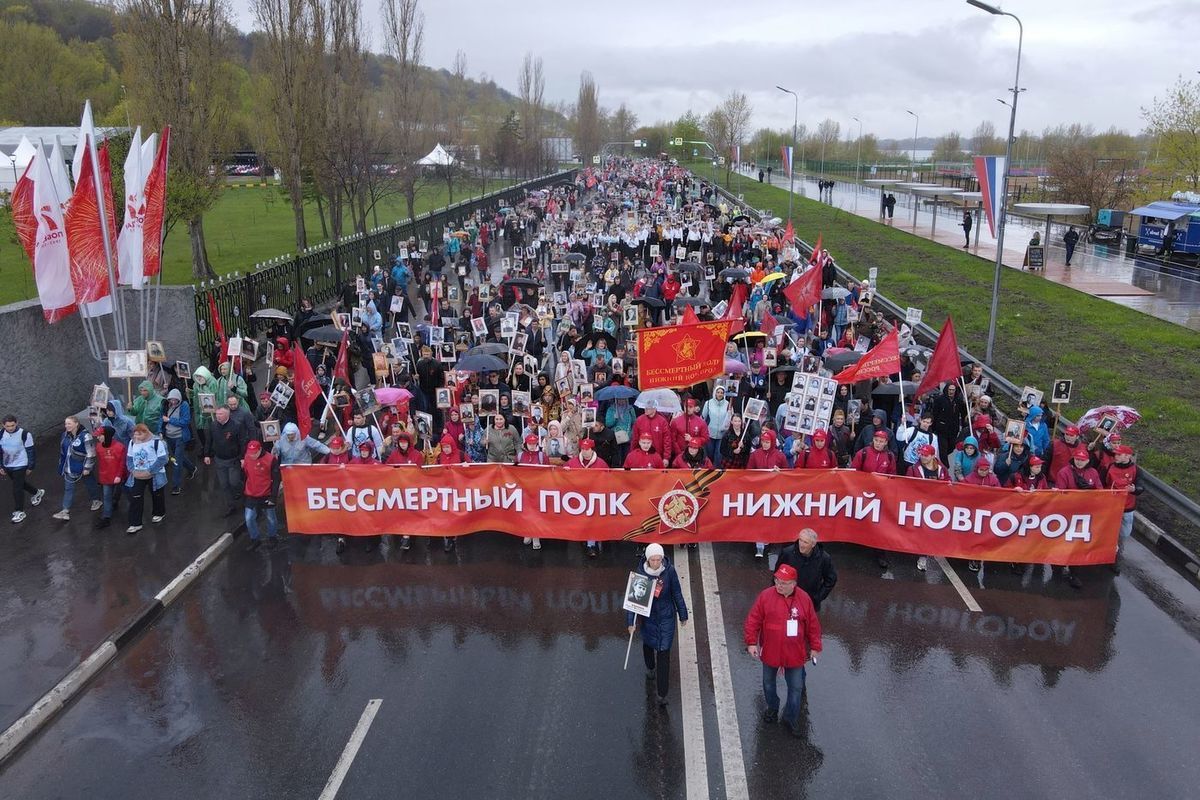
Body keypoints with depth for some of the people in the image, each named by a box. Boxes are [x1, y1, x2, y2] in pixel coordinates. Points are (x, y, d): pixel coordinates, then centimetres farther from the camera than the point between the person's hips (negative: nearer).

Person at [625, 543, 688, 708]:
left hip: (667, 617, -1)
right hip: (648, 617, 1)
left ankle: (662, 694, 6)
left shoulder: (669, 571, -16)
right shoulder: (640, 573, -18)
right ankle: (650, 667, 58)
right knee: (648, 644, 25)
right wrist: (630, 621, -12)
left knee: (664, 653, -2)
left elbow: (677, 593, -3)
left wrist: (682, 614, 6)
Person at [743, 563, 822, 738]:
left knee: (796, 687, 10)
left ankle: (790, 719, 29)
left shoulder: (804, 599, -10)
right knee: (769, 682, 20)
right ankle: (772, 709, 46)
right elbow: (753, 620, -10)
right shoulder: (765, 596, -14)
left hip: (795, 654, 0)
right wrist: (751, 642, -12)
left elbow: (813, 625, 0)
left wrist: (814, 647, 3)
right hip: (770, 652, 0)